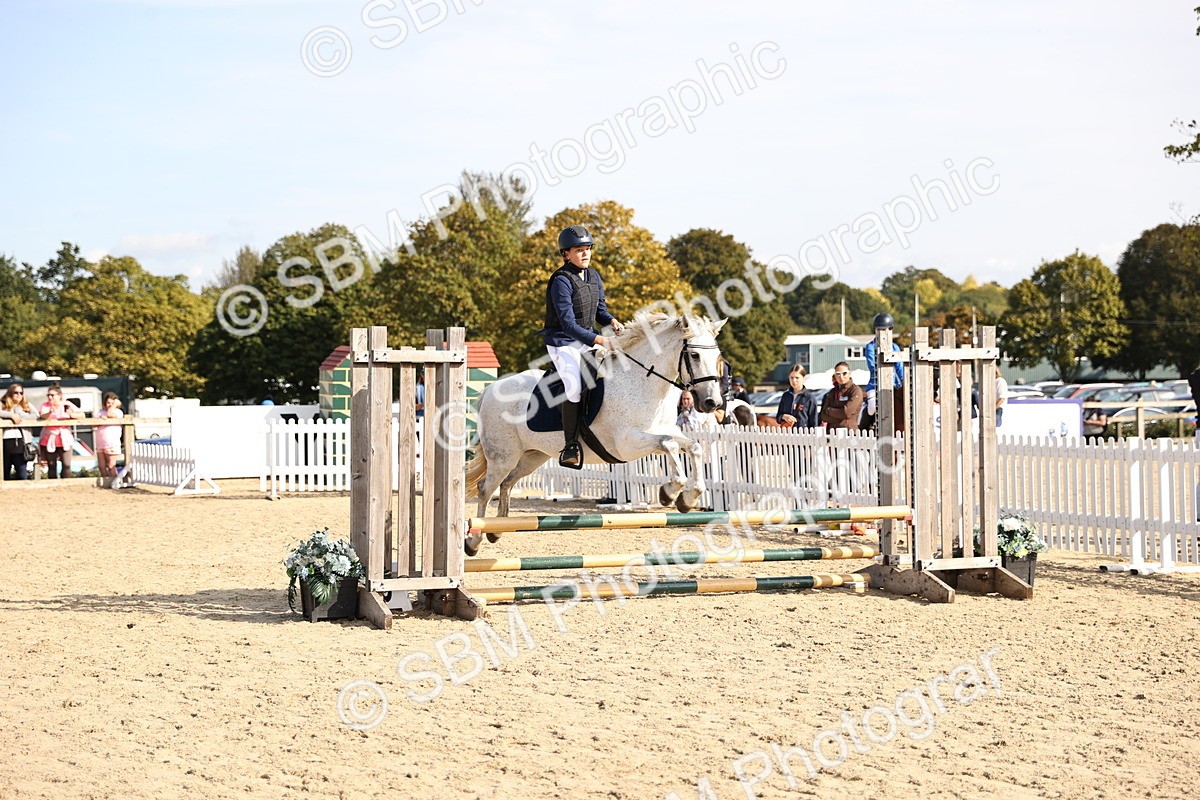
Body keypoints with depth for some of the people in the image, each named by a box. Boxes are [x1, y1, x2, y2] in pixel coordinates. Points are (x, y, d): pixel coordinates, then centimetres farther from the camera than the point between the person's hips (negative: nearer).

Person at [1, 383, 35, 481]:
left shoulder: (27, 405, 15)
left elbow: (36, 416, -1)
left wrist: (19, 417, -8)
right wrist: (11, 415, -16)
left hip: (20, 442, 1)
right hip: (5, 441, -1)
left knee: (22, 475, -2)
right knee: (5, 474, 7)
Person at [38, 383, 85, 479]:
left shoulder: (67, 404, 3)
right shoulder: (45, 406, 0)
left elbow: (82, 415, -1)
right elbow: (42, 416, -21)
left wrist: (71, 415, -19)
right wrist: (50, 412, -41)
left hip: (64, 439, 0)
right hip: (49, 439, 0)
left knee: (66, 465, -8)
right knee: (51, 466, 2)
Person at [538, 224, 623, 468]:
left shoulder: (593, 276, 8)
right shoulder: (561, 281, -16)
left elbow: (600, 309, 17)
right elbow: (568, 324, -21)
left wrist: (612, 321, -5)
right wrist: (598, 340, -26)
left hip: (588, 341, 8)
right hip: (563, 342, -8)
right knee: (575, 386, -28)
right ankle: (570, 446, -21)